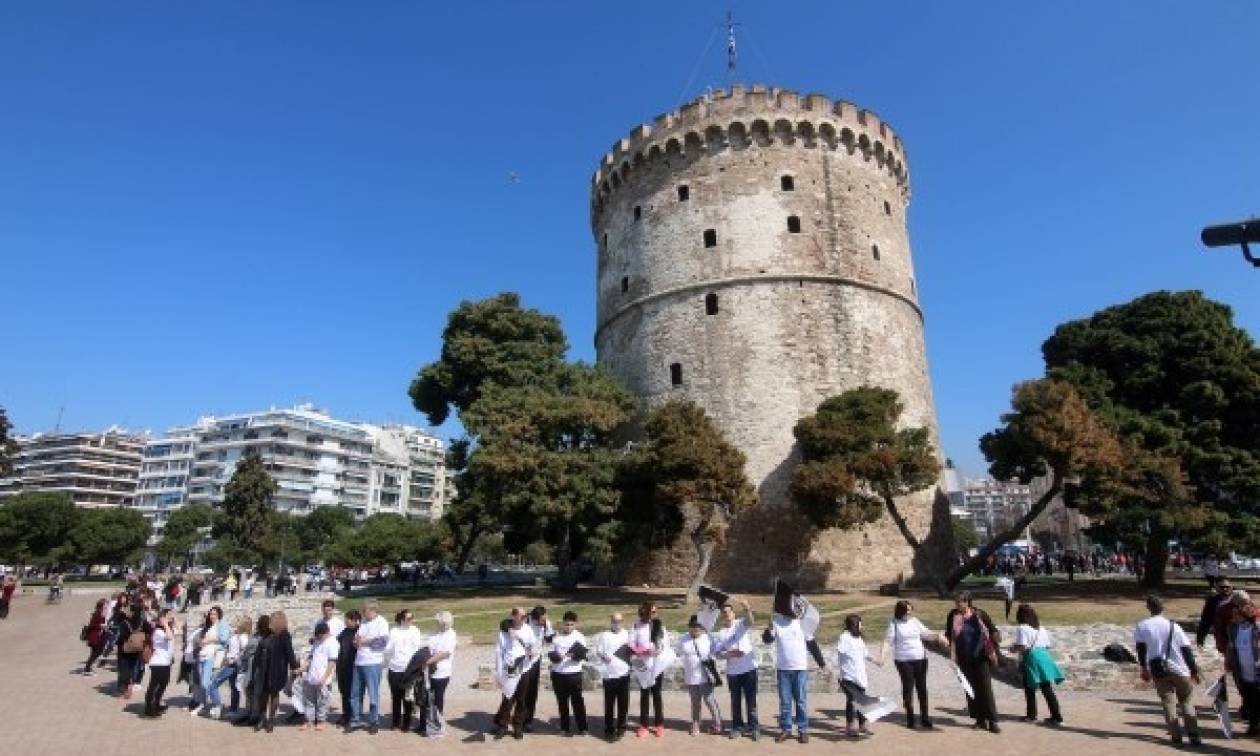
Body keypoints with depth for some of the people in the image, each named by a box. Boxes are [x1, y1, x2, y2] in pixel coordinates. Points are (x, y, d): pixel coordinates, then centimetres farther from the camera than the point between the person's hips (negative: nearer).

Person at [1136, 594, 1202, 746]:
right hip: (1179, 670, 1)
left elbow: (1141, 647, -3)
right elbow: (1187, 650, -2)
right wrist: (1194, 671, 5)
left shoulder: (1142, 626, -1)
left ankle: (1176, 735, 1)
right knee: (1186, 702, 14)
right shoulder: (1173, 626, -2)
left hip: (1158, 670, -1)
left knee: (1168, 702, 8)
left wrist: (1144, 668, 5)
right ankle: (1193, 735, 6)